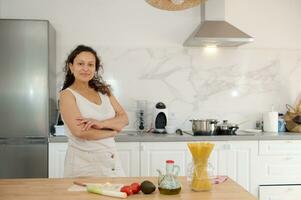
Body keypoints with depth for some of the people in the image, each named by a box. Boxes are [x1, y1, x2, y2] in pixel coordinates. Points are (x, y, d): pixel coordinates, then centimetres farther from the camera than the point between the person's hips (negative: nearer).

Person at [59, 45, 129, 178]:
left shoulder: (104, 90, 8)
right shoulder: (67, 95, -7)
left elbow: (124, 119, 0)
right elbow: (81, 131, -19)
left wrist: (101, 124, -18)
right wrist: (113, 129, -8)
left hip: (112, 161, 5)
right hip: (83, 165, -4)